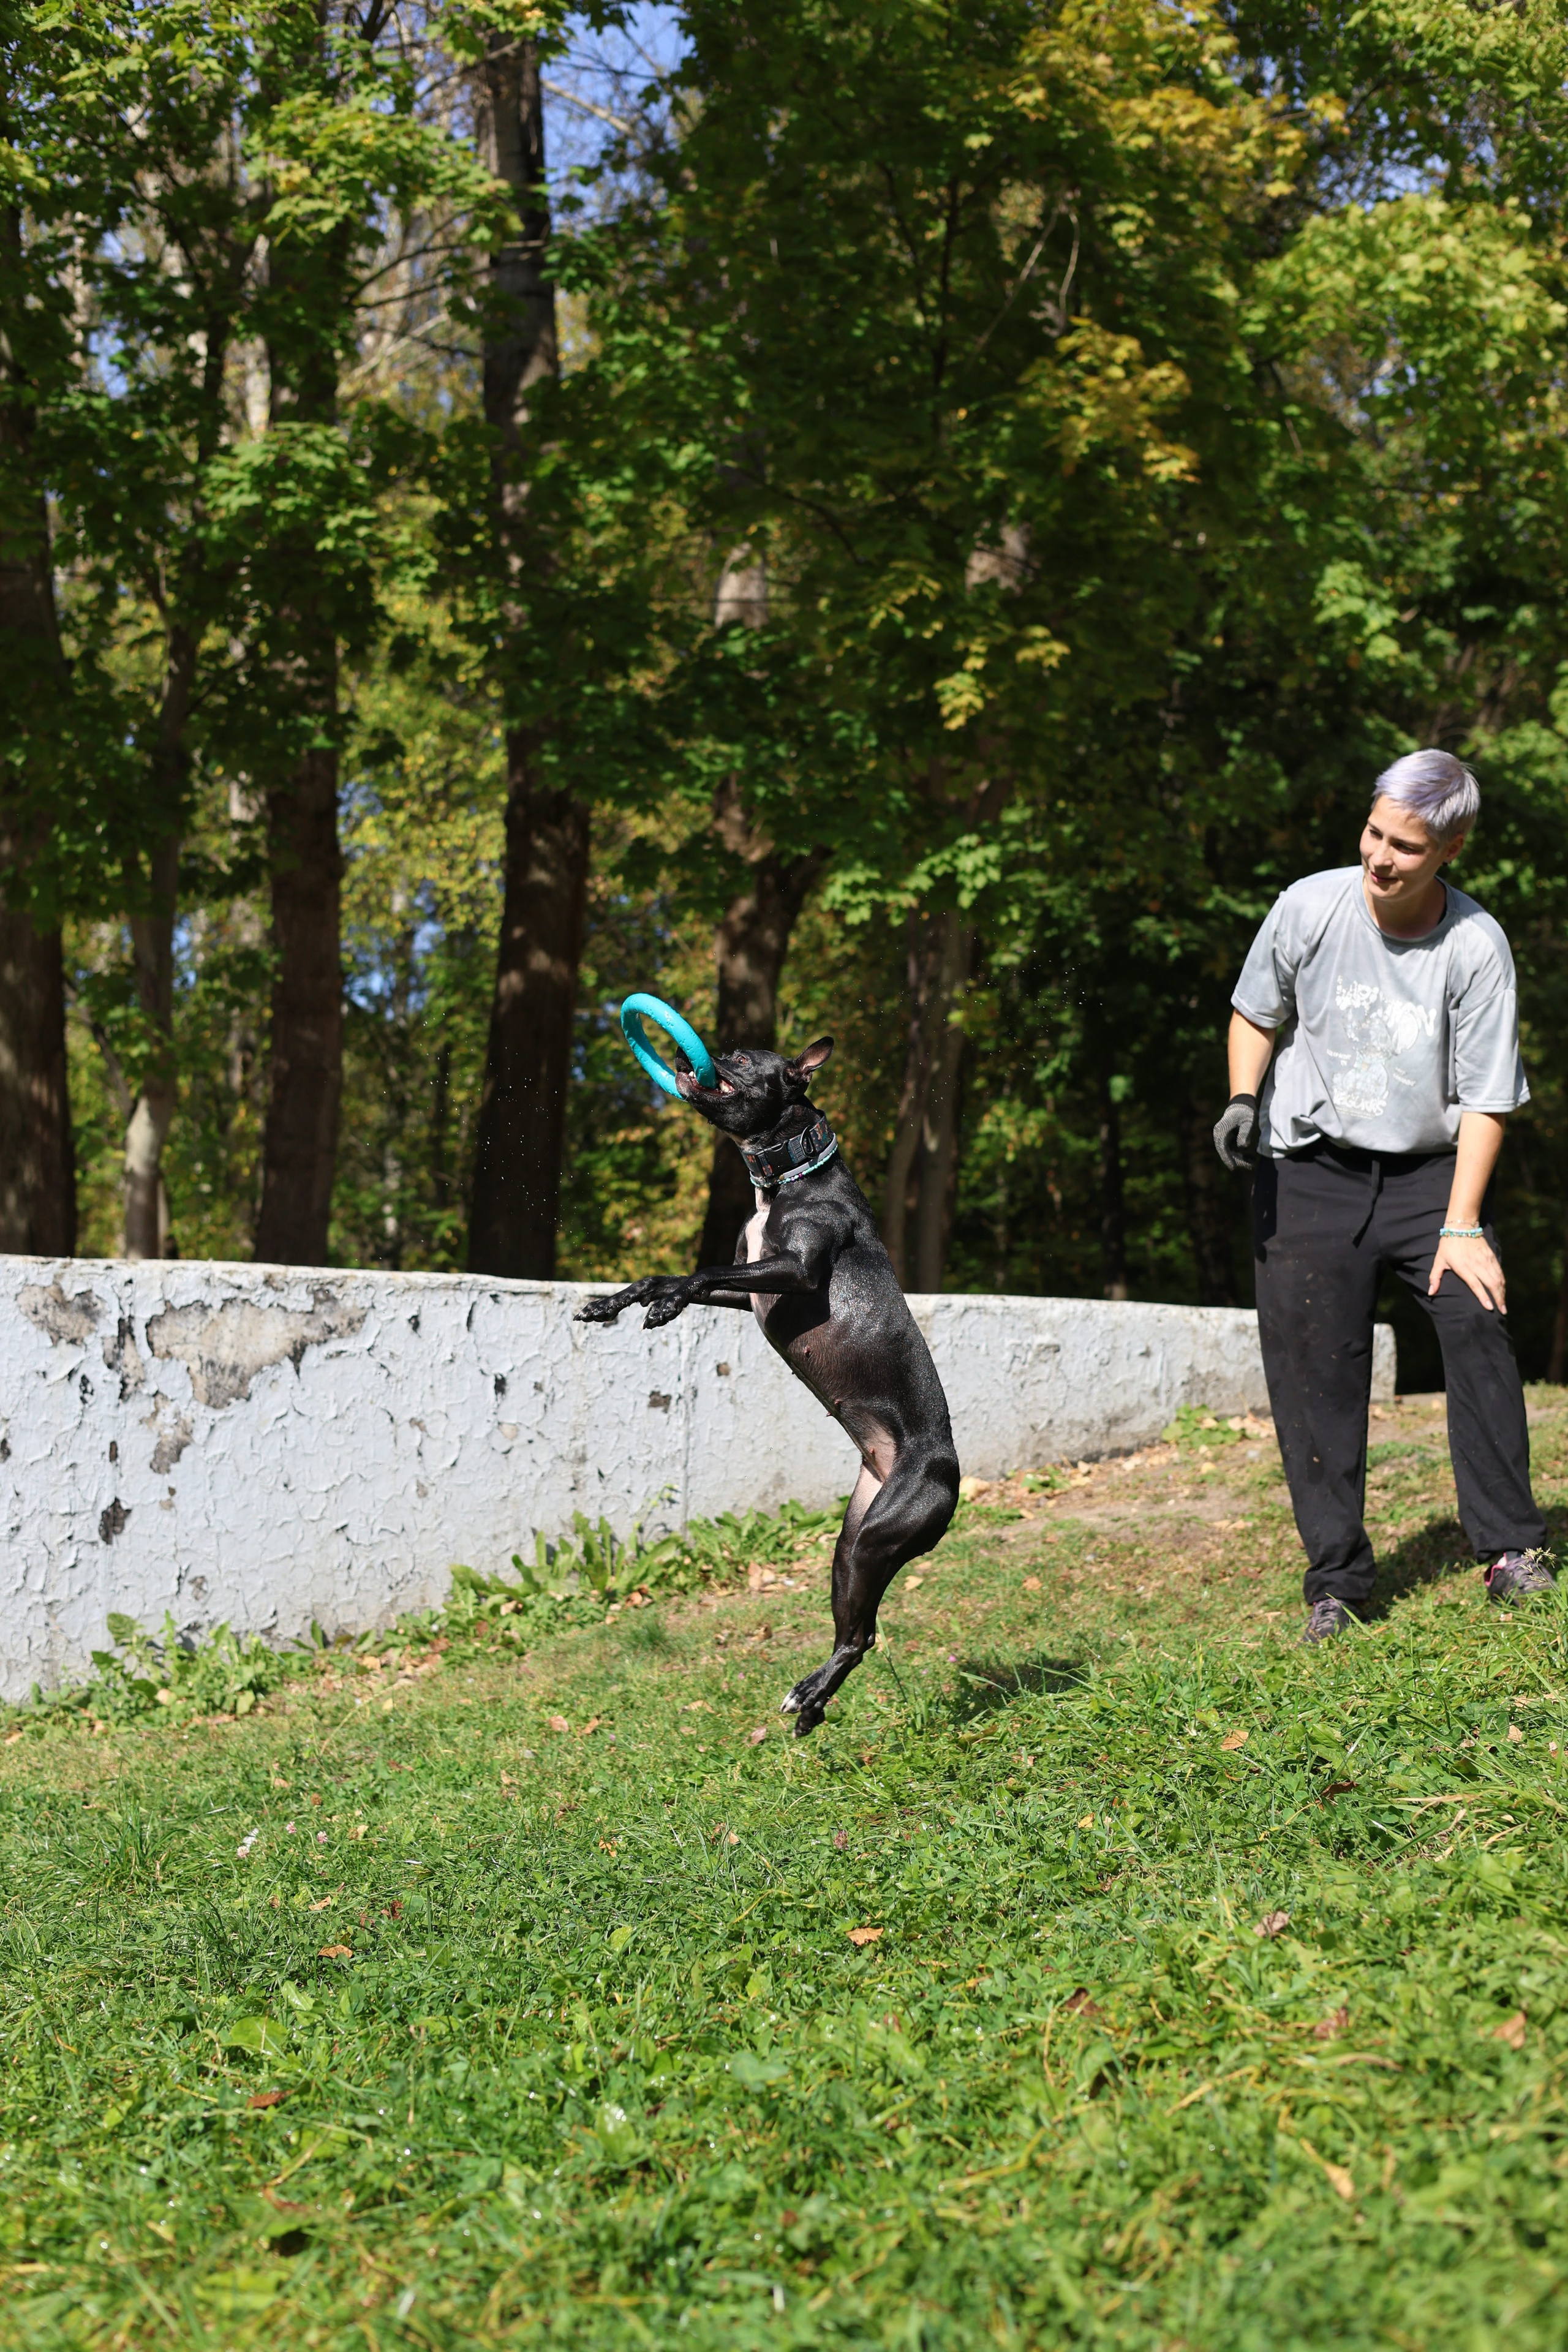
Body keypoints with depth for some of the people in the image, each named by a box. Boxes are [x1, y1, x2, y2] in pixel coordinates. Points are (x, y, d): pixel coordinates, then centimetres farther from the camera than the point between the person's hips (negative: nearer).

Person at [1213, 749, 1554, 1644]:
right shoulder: (1310, 907, -9)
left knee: (1477, 1320, -17)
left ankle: (1511, 1547, -3)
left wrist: (1461, 1227, -15)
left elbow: (1485, 1097, -10)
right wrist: (1245, 1100, -8)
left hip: (1431, 1168, -1)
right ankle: (1338, 1579, 6)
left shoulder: (1477, 946, -14)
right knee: (1313, 1368, -3)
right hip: (1310, 1168, 1)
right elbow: (1257, 1012, 9)